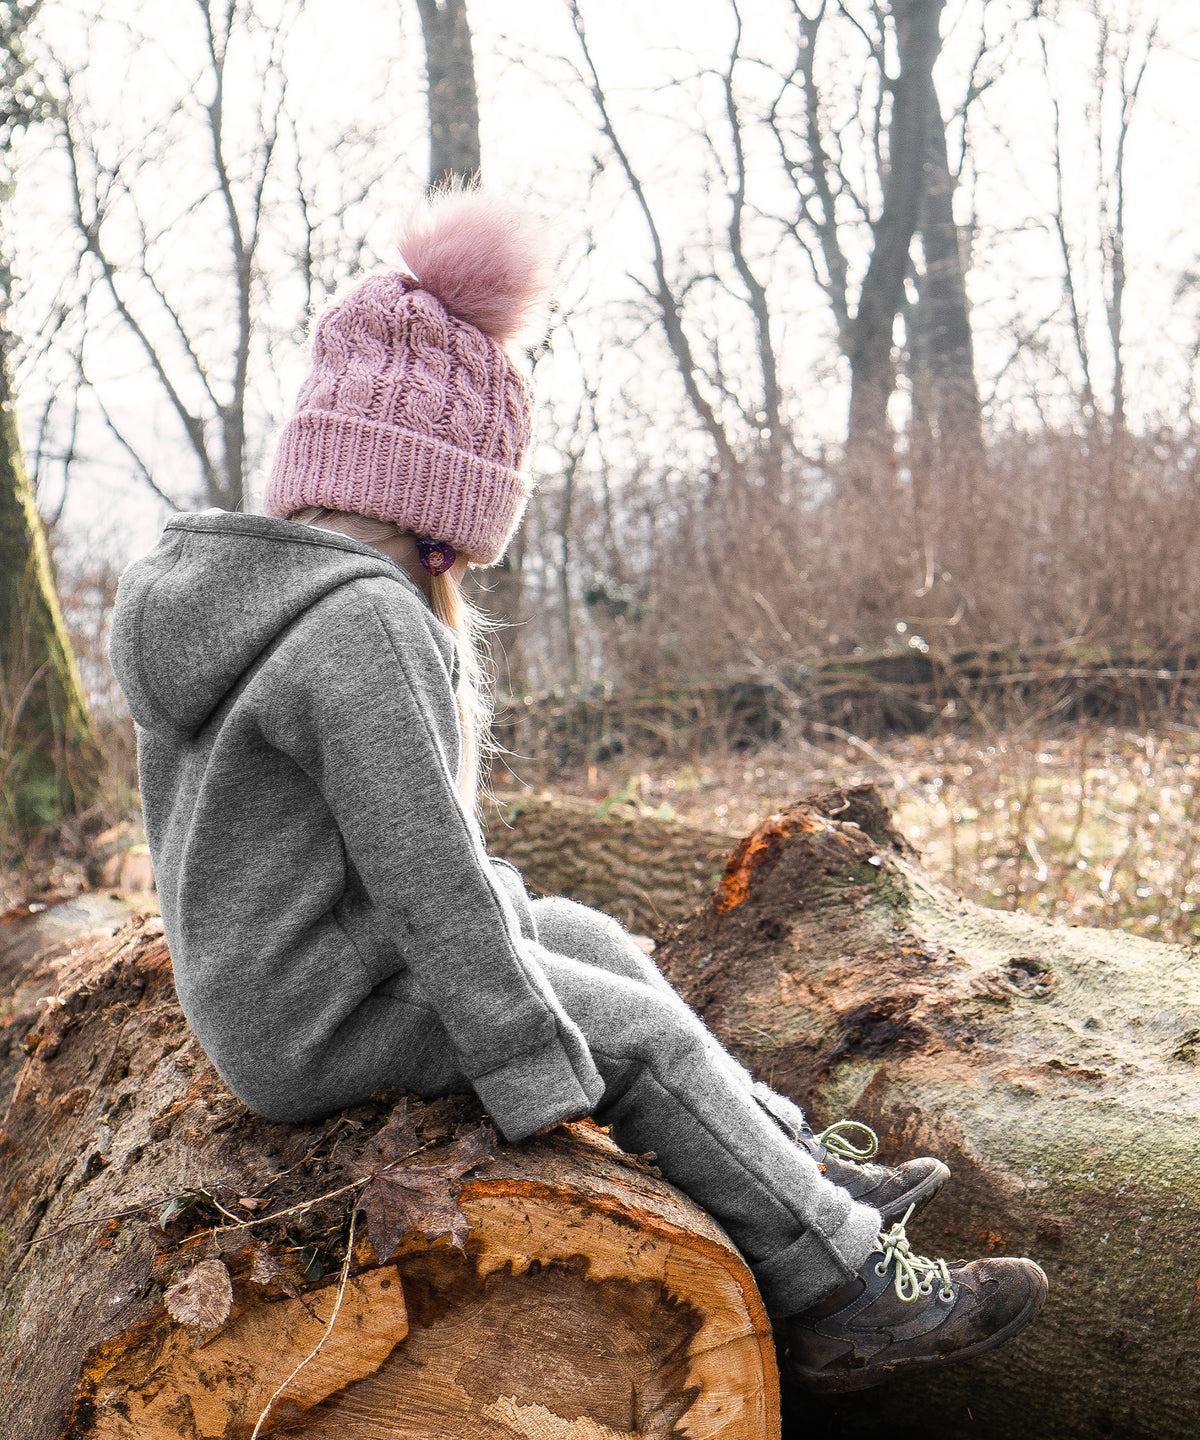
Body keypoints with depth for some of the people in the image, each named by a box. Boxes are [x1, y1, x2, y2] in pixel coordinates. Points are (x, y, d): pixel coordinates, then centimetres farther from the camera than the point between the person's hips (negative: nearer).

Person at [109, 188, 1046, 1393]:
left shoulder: (219, 587, 6)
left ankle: (792, 1170, 27)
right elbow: (424, 870, -27)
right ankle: (835, 1287, 12)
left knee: (591, 943, 17)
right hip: (331, 1019, -10)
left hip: (249, 979, 10)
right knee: (641, 1034, 0)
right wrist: (541, 1078, -18)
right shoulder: (366, 625, -26)